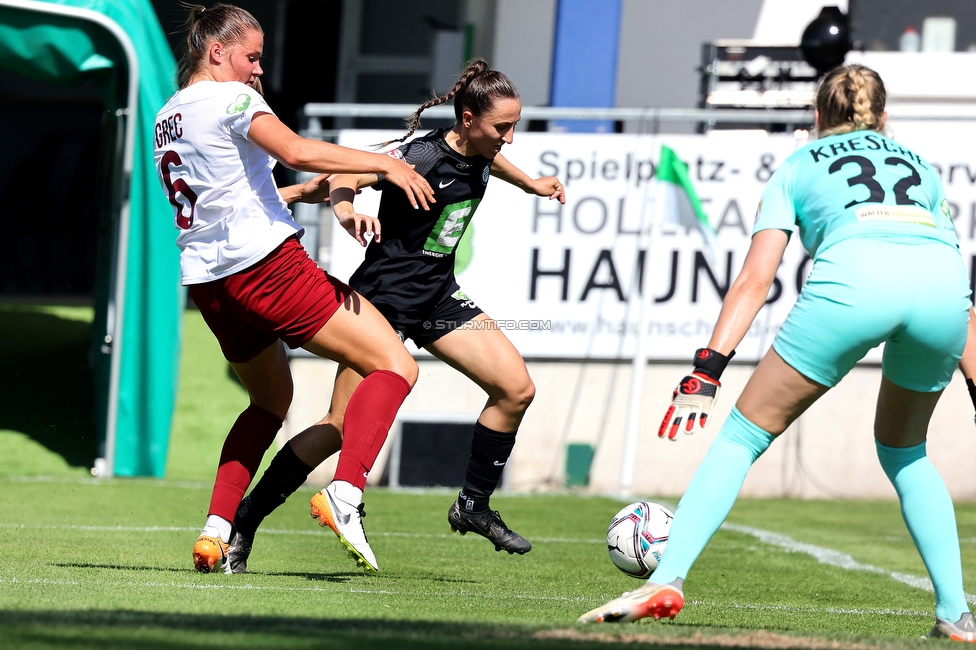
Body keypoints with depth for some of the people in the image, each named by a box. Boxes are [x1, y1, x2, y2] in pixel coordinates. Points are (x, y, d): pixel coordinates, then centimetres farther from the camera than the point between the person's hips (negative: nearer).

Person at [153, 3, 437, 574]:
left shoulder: (167, 117, 20)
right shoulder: (231, 98, -6)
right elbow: (297, 151, -23)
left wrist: (302, 192, 25)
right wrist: (385, 164, -17)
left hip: (207, 280, 9)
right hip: (267, 264, -9)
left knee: (271, 401, 28)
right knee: (395, 365, -6)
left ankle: (216, 530, 14)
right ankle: (346, 493, -25)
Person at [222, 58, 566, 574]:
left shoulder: (478, 152, 1)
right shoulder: (423, 157, -23)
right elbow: (345, 177, -35)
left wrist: (529, 183, 38)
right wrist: (346, 209, -55)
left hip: (438, 297, 8)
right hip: (386, 296, -8)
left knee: (516, 388, -2)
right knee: (344, 425, -11)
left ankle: (474, 505, 11)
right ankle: (246, 517, 0)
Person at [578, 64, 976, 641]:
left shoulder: (799, 167, 29)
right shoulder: (920, 166, 38)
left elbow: (755, 279, 16)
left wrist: (707, 370, 10)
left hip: (851, 280, -3)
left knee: (743, 436, 9)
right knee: (905, 452, 27)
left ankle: (667, 582, -4)